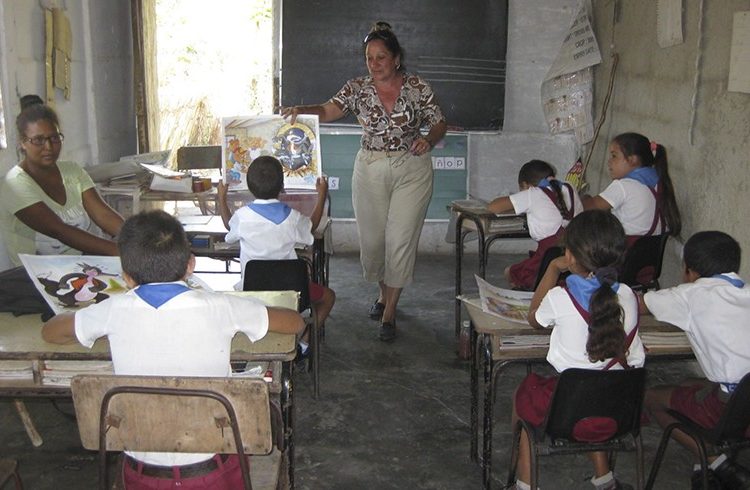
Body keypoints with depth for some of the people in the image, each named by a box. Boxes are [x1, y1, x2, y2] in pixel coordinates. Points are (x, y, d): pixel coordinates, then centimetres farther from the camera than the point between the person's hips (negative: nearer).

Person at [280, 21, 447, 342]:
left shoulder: (417, 87, -3)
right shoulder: (358, 88, 0)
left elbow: (439, 123, 3)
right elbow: (329, 110, -13)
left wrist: (428, 140, -18)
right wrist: (301, 110, -32)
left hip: (412, 170, -2)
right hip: (370, 170, 2)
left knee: (400, 239, -5)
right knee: (372, 237, 7)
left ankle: (389, 313, 5)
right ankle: (384, 293, 36)